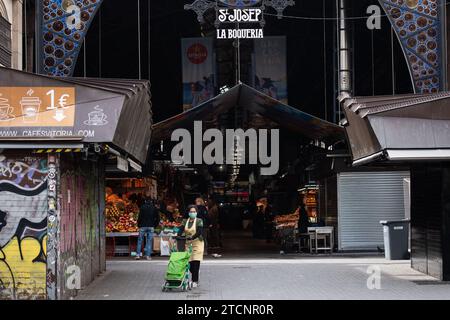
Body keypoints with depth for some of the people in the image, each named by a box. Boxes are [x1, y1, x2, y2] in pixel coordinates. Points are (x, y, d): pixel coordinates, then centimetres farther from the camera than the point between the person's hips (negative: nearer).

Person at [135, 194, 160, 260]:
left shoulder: (142, 207, -3)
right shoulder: (154, 208, 5)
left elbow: (140, 217, -7)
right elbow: (157, 217, 6)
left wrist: (138, 225, 4)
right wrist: (155, 225, 16)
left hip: (143, 226, -2)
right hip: (151, 227, 2)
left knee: (140, 240, 6)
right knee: (149, 241, 5)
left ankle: (138, 254, 2)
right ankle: (148, 255, 3)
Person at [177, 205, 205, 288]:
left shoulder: (199, 221, -2)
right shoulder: (185, 221, 10)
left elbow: (199, 232, -14)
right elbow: (181, 230, -1)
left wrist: (192, 237, -27)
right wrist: (178, 236, -21)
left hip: (197, 243, -3)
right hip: (187, 243, 3)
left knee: (195, 262, -10)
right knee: (189, 263, -2)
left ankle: (195, 281, -4)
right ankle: (196, 274, 27)